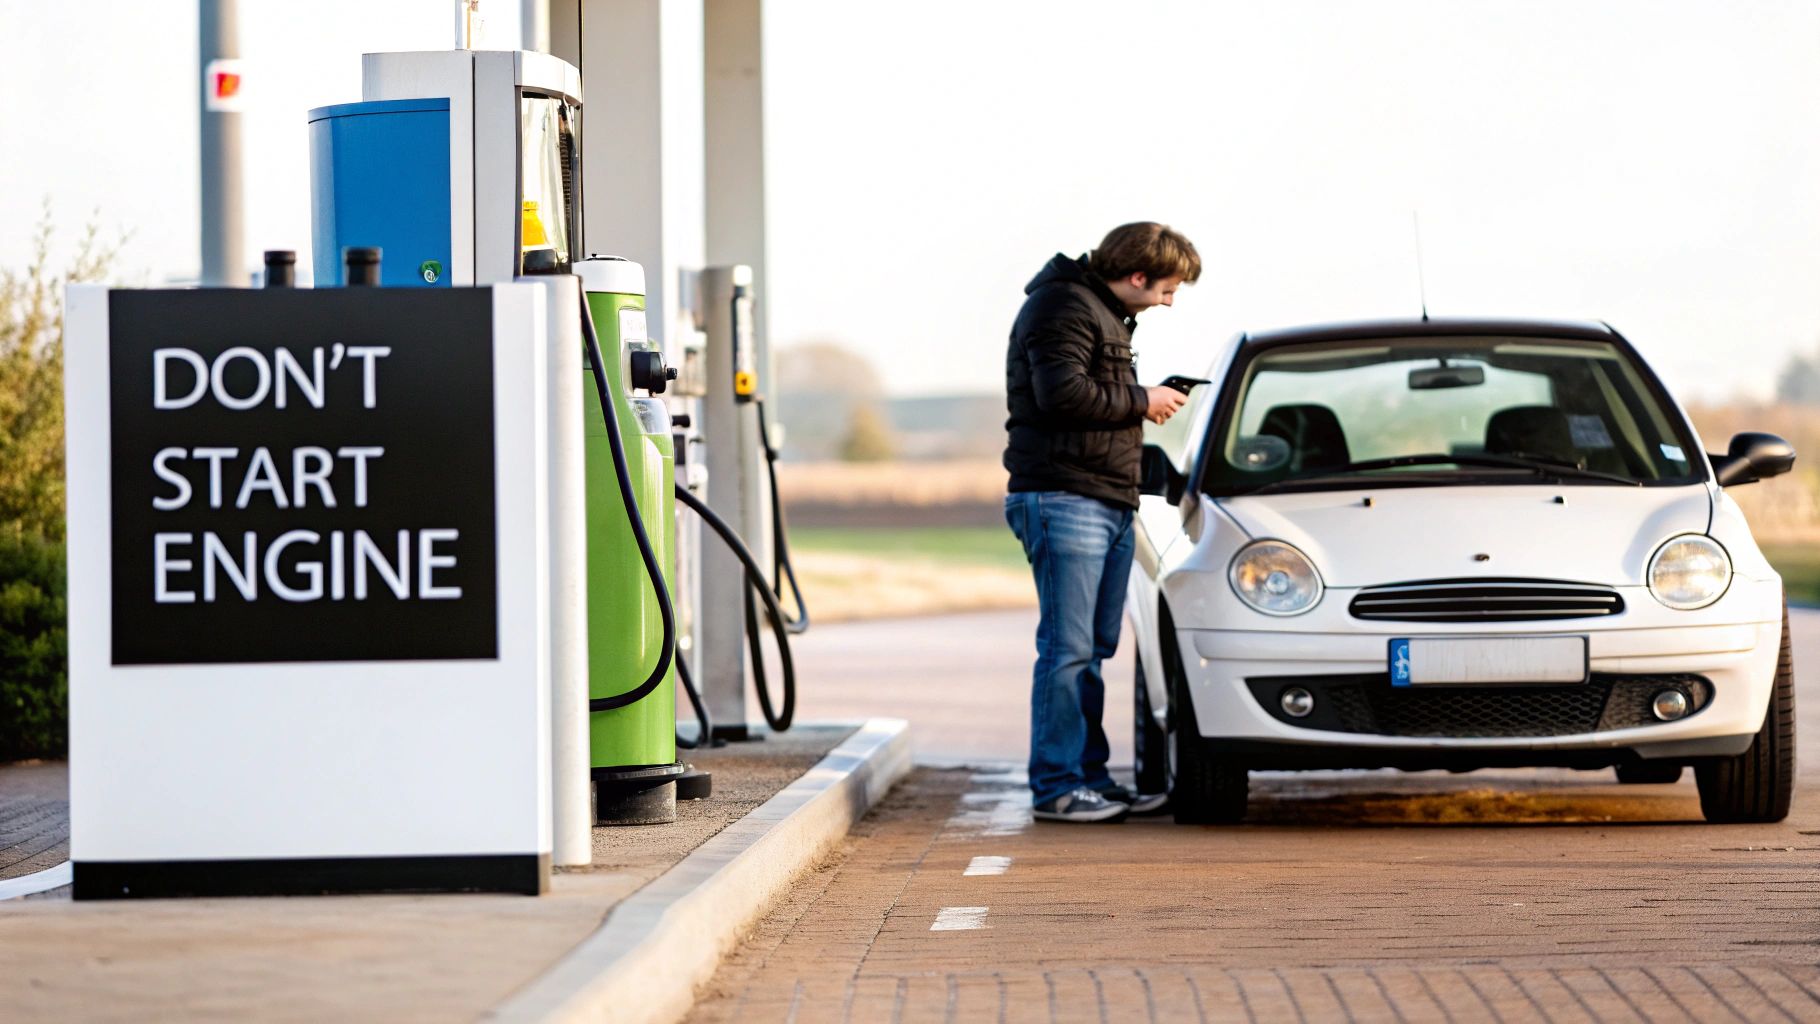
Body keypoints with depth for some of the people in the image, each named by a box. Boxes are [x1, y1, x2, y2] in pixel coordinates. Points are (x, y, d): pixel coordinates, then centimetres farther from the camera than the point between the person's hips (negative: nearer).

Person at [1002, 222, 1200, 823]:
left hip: (1109, 503, 10)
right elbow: (1061, 392, -22)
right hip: (1064, 501, -10)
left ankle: (1091, 776, 15)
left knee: (1093, 649, 11)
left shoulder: (1105, 313, 23)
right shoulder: (1063, 306, -10)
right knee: (1068, 648, -9)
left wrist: (1148, 400, 9)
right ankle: (1056, 785, -7)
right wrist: (1139, 402, -12)